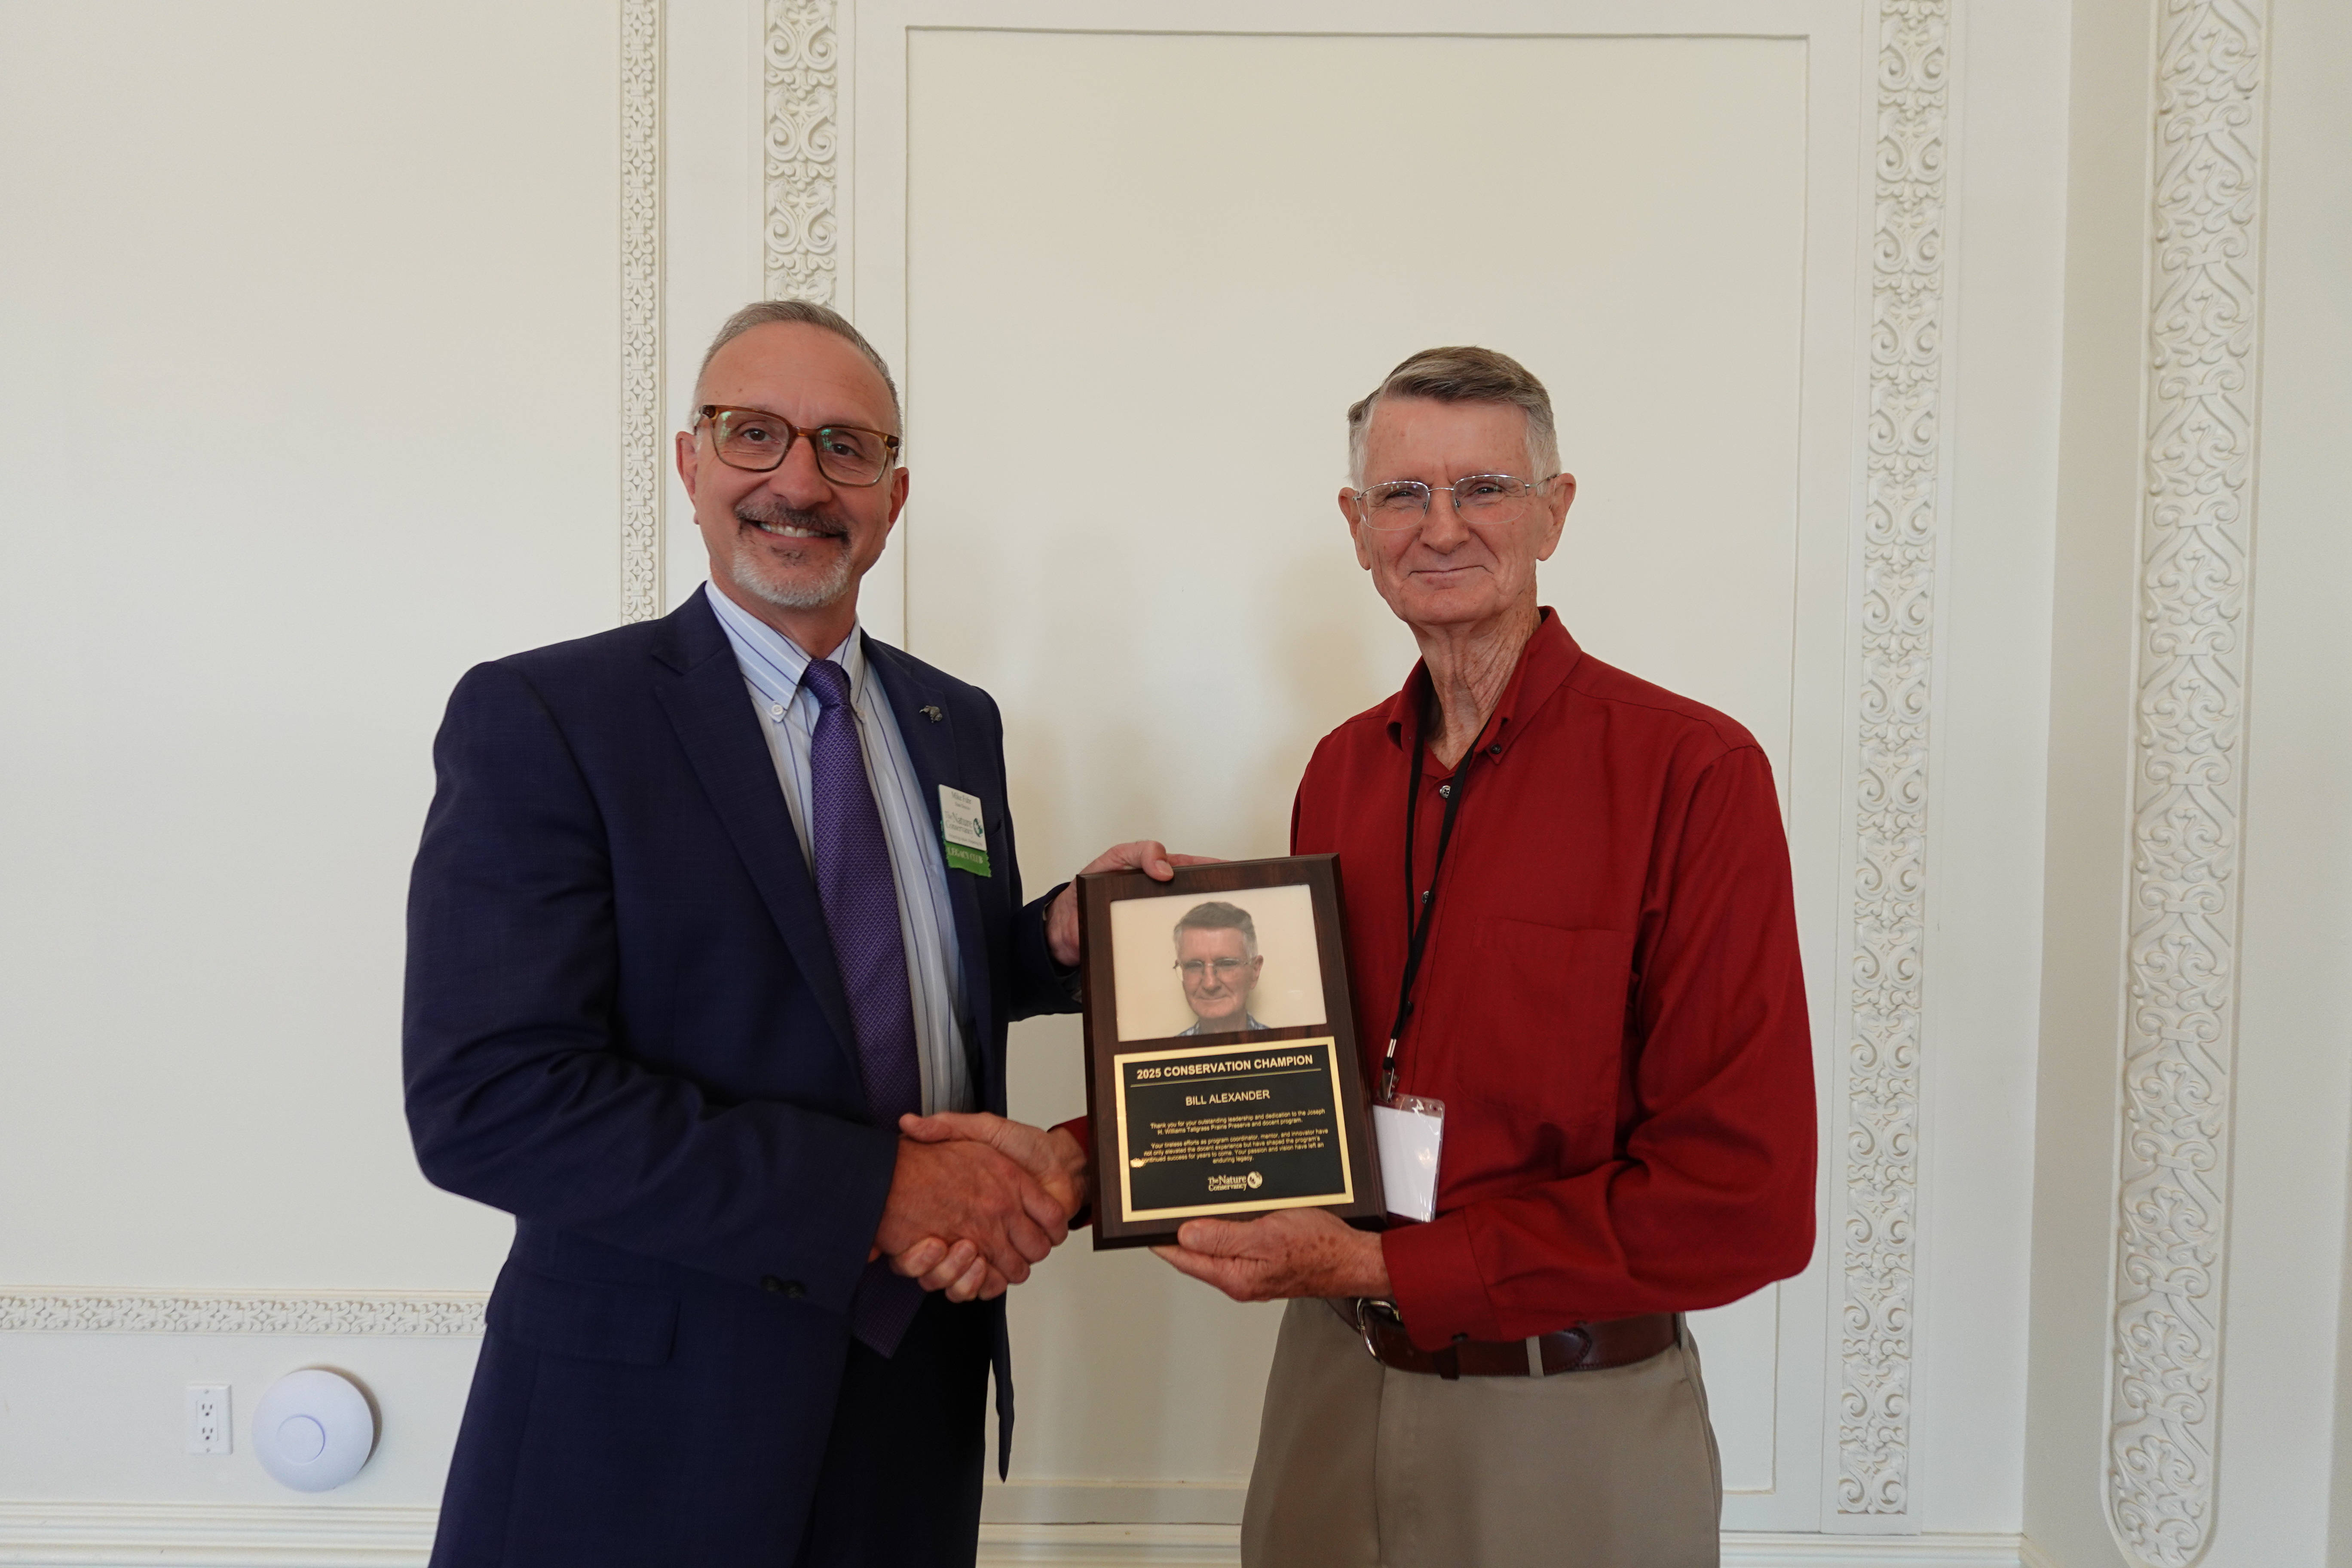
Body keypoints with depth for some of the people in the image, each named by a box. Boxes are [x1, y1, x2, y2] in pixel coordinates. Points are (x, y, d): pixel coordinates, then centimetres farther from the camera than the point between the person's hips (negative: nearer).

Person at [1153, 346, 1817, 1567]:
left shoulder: (1694, 772, -15)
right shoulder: (1341, 772, 2)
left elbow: (1743, 1200, -18)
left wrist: (1383, 1267, -19)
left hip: (1572, 1430, -4)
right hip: (1332, 1384, 5)